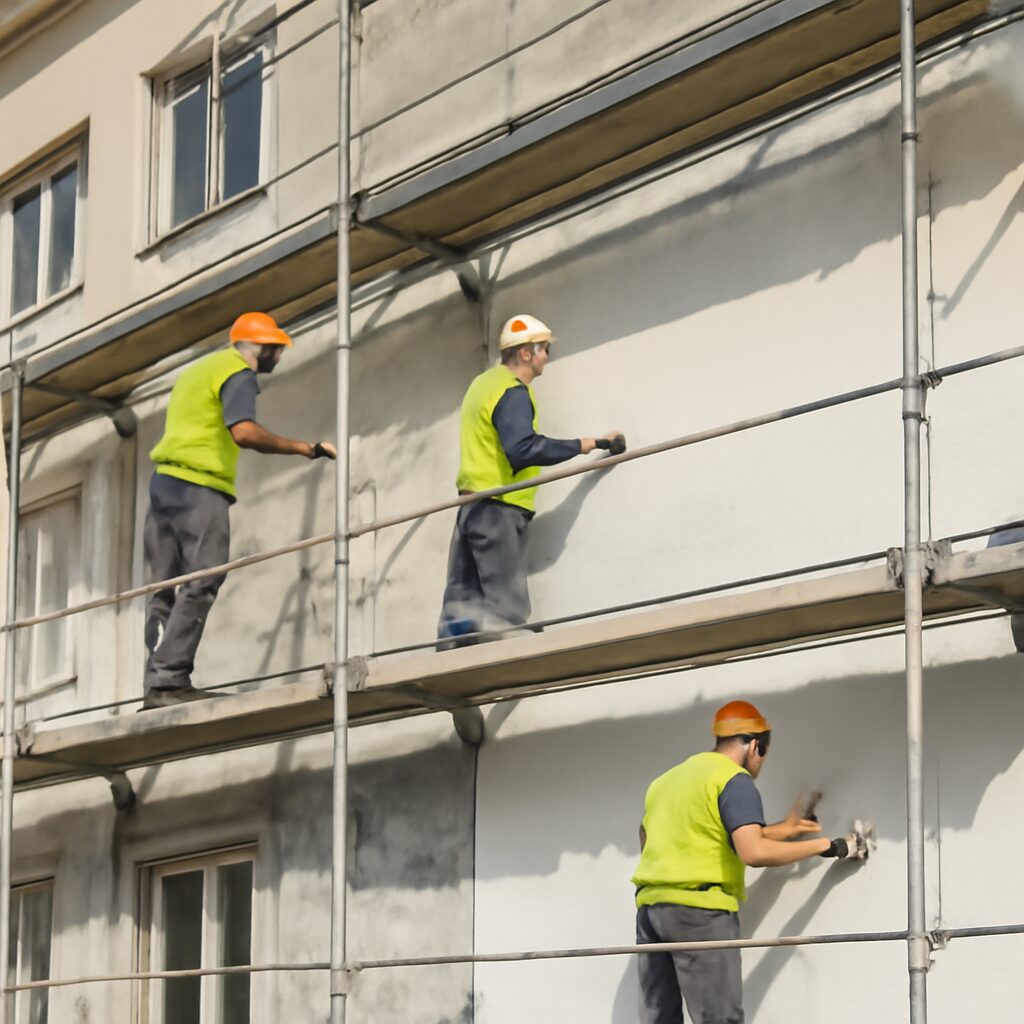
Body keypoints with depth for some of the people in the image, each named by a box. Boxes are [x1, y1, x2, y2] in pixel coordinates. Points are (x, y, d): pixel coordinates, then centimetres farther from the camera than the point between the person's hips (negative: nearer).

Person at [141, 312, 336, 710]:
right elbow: (244, 433, -20)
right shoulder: (238, 373, -5)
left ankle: (159, 683, 3)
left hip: (164, 482, 9)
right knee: (199, 587, -12)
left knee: (165, 591, 6)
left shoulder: (199, 369, 26)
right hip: (199, 489, -9)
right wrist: (304, 448, -18)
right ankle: (169, 680, -19)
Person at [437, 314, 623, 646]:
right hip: (499, 508, -10)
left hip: (472, 505, 10)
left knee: (463, 600, 7)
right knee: (507, 609, -13)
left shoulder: (484, 383, 18)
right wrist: (587, 444, -24)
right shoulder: (513, 392, -13)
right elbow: (523, 449, -26)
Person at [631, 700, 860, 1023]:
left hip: (650, 904, 8)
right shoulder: (734, 780, -3)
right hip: (699, 910, -8)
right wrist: (828, 847, -9)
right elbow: (753, 852, -16)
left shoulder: (665, 780, 23)